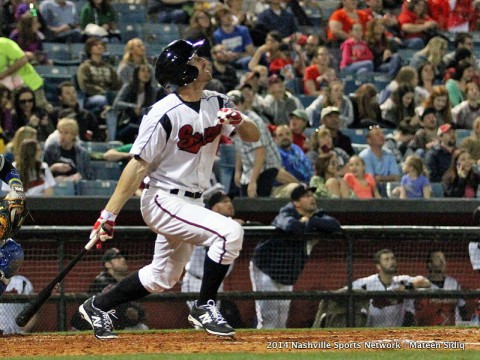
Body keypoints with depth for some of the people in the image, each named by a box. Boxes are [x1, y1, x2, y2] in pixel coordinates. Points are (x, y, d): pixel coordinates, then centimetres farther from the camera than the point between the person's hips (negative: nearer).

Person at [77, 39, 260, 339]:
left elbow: (254, 136, 2)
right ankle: (205, 308, -13)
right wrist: (108, 215, -22)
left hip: (192, 201, 8)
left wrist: (238, 121, -22)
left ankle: (98, 306, 33)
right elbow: (138, 166, -20)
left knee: (162, 278, 17)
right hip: (164, 200, -8)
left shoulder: (216, 104, 2)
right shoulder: (165, 114, -20)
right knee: (229, 232, -25)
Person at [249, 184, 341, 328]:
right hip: (266, 270, -7)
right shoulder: (287, 213, -20)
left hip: (288, 275, 7)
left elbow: (335, 225, -16)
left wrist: (311, 221, -23)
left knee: (281, 321, 13)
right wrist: (308, 225, -24)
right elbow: (291, 226, -44)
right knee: (268, 318, -11)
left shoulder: (317, 216, 1)